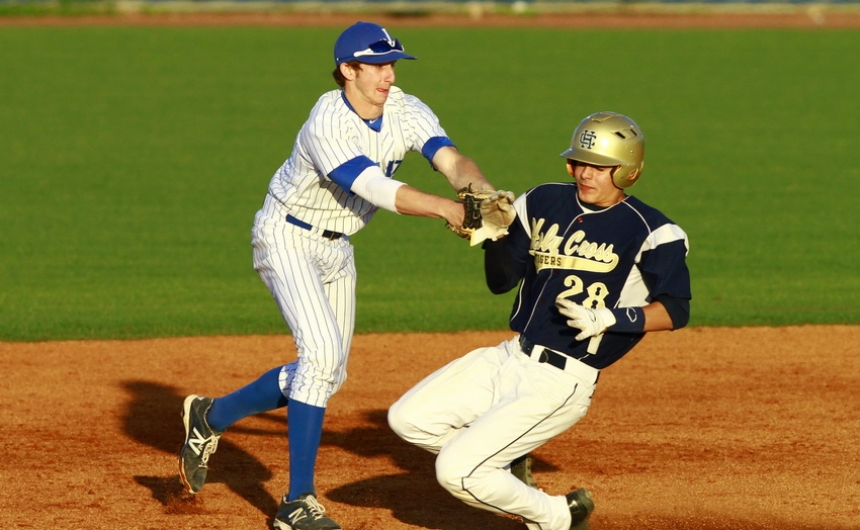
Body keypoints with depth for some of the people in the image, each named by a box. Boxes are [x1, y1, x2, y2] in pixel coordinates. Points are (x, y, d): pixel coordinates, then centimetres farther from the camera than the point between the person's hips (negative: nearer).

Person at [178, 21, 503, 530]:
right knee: (321, 353, -22)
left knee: (329, 373, 11)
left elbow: (452, 160, -27)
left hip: (337, 247, 8)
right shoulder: (328, 125, -31)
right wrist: (448, 209, -54)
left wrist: (484, 193, -48)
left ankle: (210, 417, 31)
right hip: (288, 237, -8)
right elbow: (378, 190, -41)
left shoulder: (407, 112, -12)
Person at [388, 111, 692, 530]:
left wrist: (608, 318, -24)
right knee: (408, 419, 1)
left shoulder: (649, 233, -10)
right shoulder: (543, 204, 7)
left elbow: (675, 311, -11)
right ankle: (508, 464, 19)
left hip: (562, 382, -7)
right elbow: (500, 282, 11)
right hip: (510, 359, 7)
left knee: (456, 472, -14)